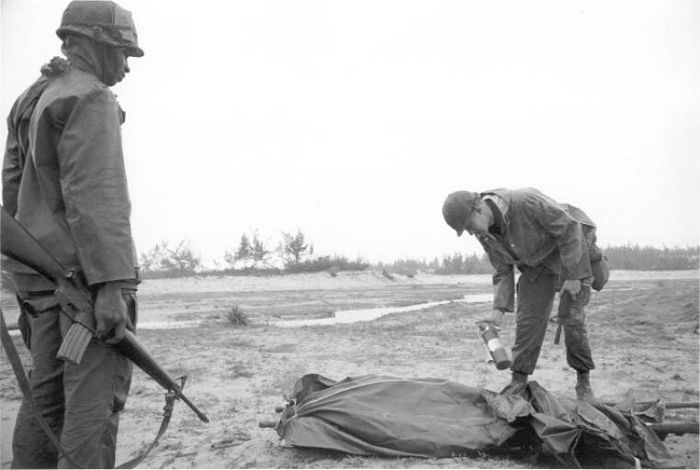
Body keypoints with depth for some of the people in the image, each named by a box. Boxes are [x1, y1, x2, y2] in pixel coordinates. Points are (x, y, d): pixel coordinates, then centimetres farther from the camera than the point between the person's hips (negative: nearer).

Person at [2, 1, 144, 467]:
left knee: (48, 395, 10)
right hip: (87, 271, -9)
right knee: (96, 396, -8)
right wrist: (112, 285, -24)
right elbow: (93, 194, -20)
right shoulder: (91, 99, -8)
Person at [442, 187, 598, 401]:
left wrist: (572, 276, -25)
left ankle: (584, 382, 4)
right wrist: (499, 310, -16)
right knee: (528, 317, -2)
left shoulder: (526, 202, -37)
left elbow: (569, 228, -28)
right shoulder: (484, 232, -14)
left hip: (571, 247, -5)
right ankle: (519, 379, 6)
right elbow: (503, 271, -5)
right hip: (536, 260, 6)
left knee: (571, 316, -10)